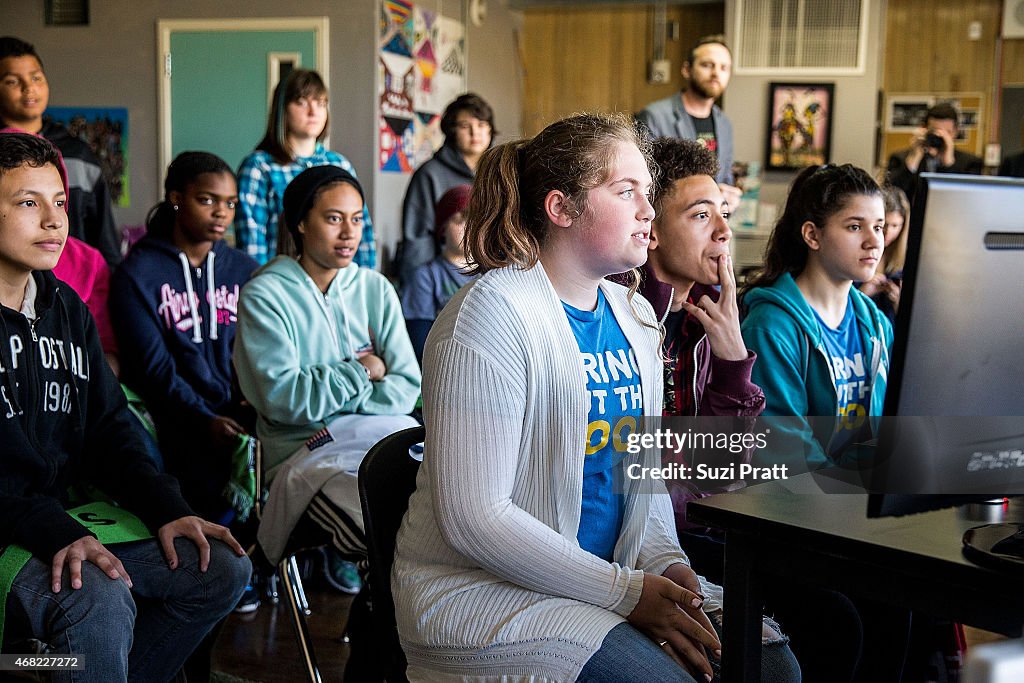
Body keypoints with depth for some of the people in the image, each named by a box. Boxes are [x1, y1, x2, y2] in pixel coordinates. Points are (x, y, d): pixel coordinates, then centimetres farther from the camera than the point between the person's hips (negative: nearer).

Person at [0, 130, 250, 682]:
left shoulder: (66, 306, 12)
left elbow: (107, 429, 13)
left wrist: (165, 510, -1)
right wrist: (53, 534, -28)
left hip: (67, 510, 8)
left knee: (223, 567, -1)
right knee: (100, 599, -34)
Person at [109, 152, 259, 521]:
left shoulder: (244, 269, 18)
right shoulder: (138, 274, 5)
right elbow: (152, 366, -4)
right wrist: (205, 420, -17)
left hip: (242, 413, 4)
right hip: (181, 422, -4)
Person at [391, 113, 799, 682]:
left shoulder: (636, 317, 10)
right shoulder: (494, 314, -16)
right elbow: (473, 517, -21)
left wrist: (665, 561, -4)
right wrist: (625, 592, -20)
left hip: (618, 576, 7)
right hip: (482, 592, -7)